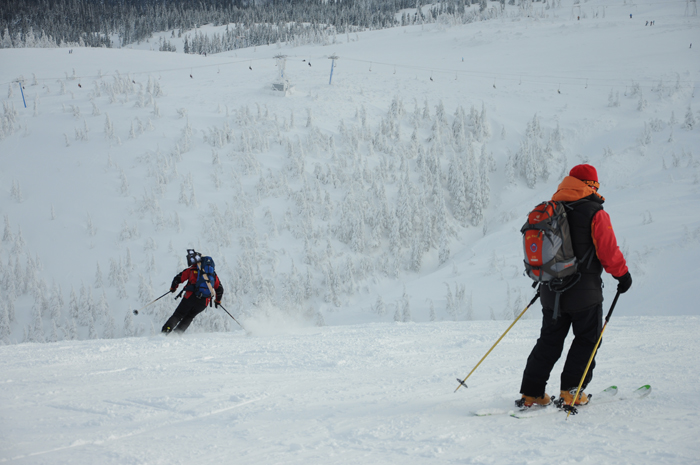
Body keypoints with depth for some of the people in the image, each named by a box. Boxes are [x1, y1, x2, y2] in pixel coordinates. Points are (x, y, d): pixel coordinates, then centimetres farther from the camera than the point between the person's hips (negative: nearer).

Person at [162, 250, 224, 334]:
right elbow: (219, 288, 22)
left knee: (178, 315, 7)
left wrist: (173, 288, 24)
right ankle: (177, 333, 4)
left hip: (190, 298, -3)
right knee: (189, 317, 20)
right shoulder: (213, 273, 18)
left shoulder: (191, 270, 6)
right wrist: (218, 300, 37)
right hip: (204, 302, 3)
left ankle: (166, 330, -10)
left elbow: (178, 279, 4)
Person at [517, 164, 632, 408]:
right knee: (587, 339, 9)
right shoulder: (595, 213, -12)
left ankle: (531, 393, 9)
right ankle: (571, 390, 1)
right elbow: (609, 251, -12)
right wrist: (623, 274, 4)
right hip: (584, 291, -6)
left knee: (549, 340, 13)